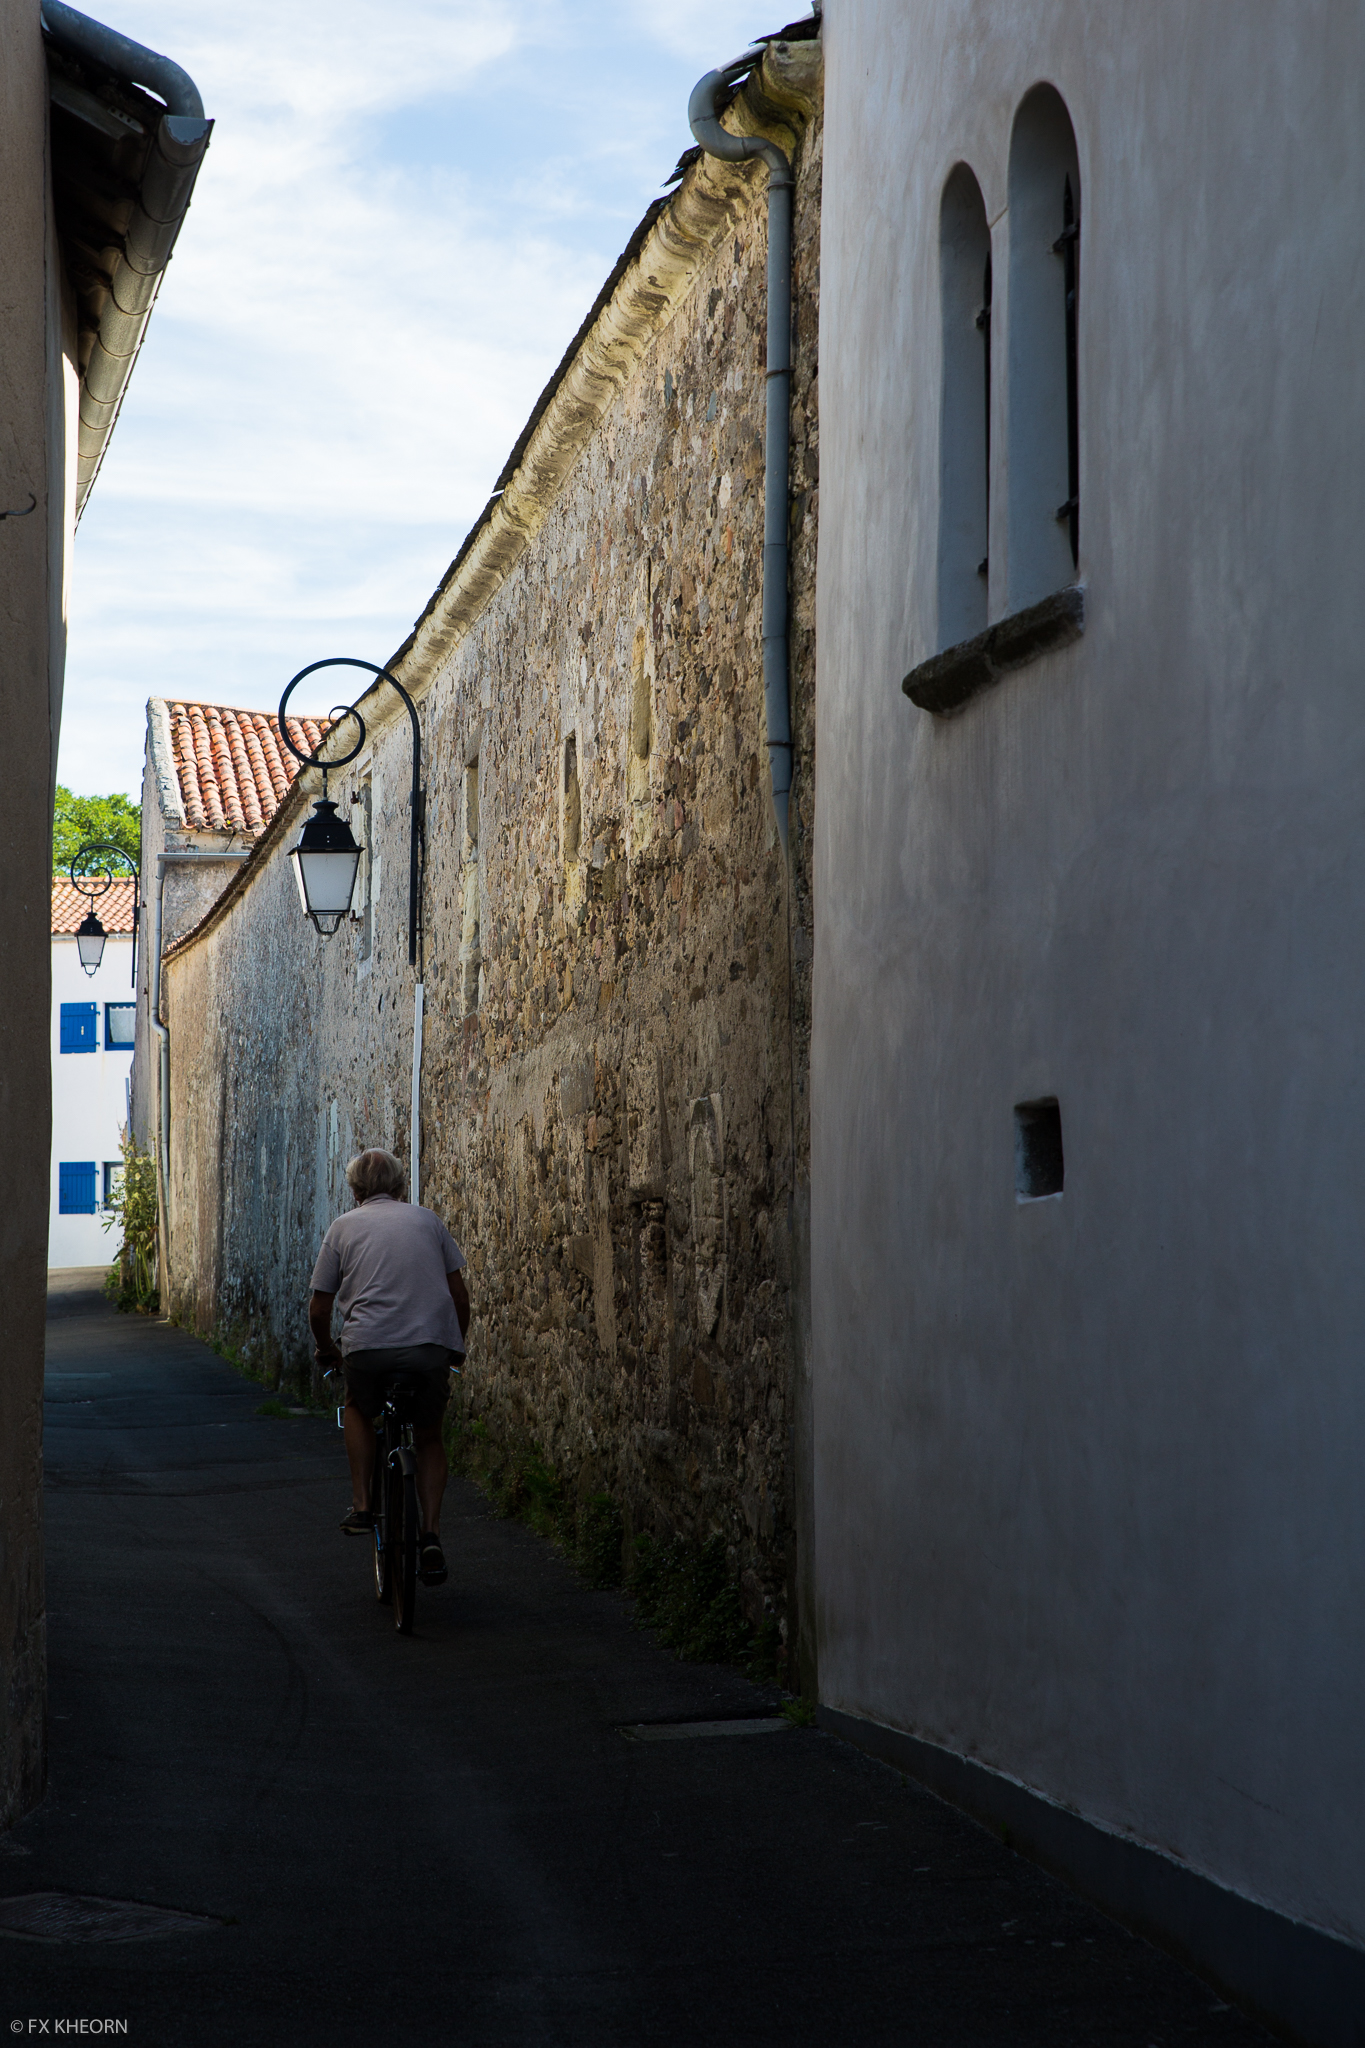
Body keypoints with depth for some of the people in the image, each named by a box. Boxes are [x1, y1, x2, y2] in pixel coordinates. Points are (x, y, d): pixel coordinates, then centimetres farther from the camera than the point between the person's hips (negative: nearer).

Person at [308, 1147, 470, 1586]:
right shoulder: (428, 1220, 19)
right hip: (433, 1344, 1)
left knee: (358, 1410, 30)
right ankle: (431, 1535, 9)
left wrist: (327, 1351, 34)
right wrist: (456, 1347, 32)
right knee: (428, 1436, 21)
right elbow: (459, 1294, 17)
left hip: (368, 1344, -1)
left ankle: (361, 1505, 18)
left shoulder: (344, 1227, 16)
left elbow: (319, 1309, 15)